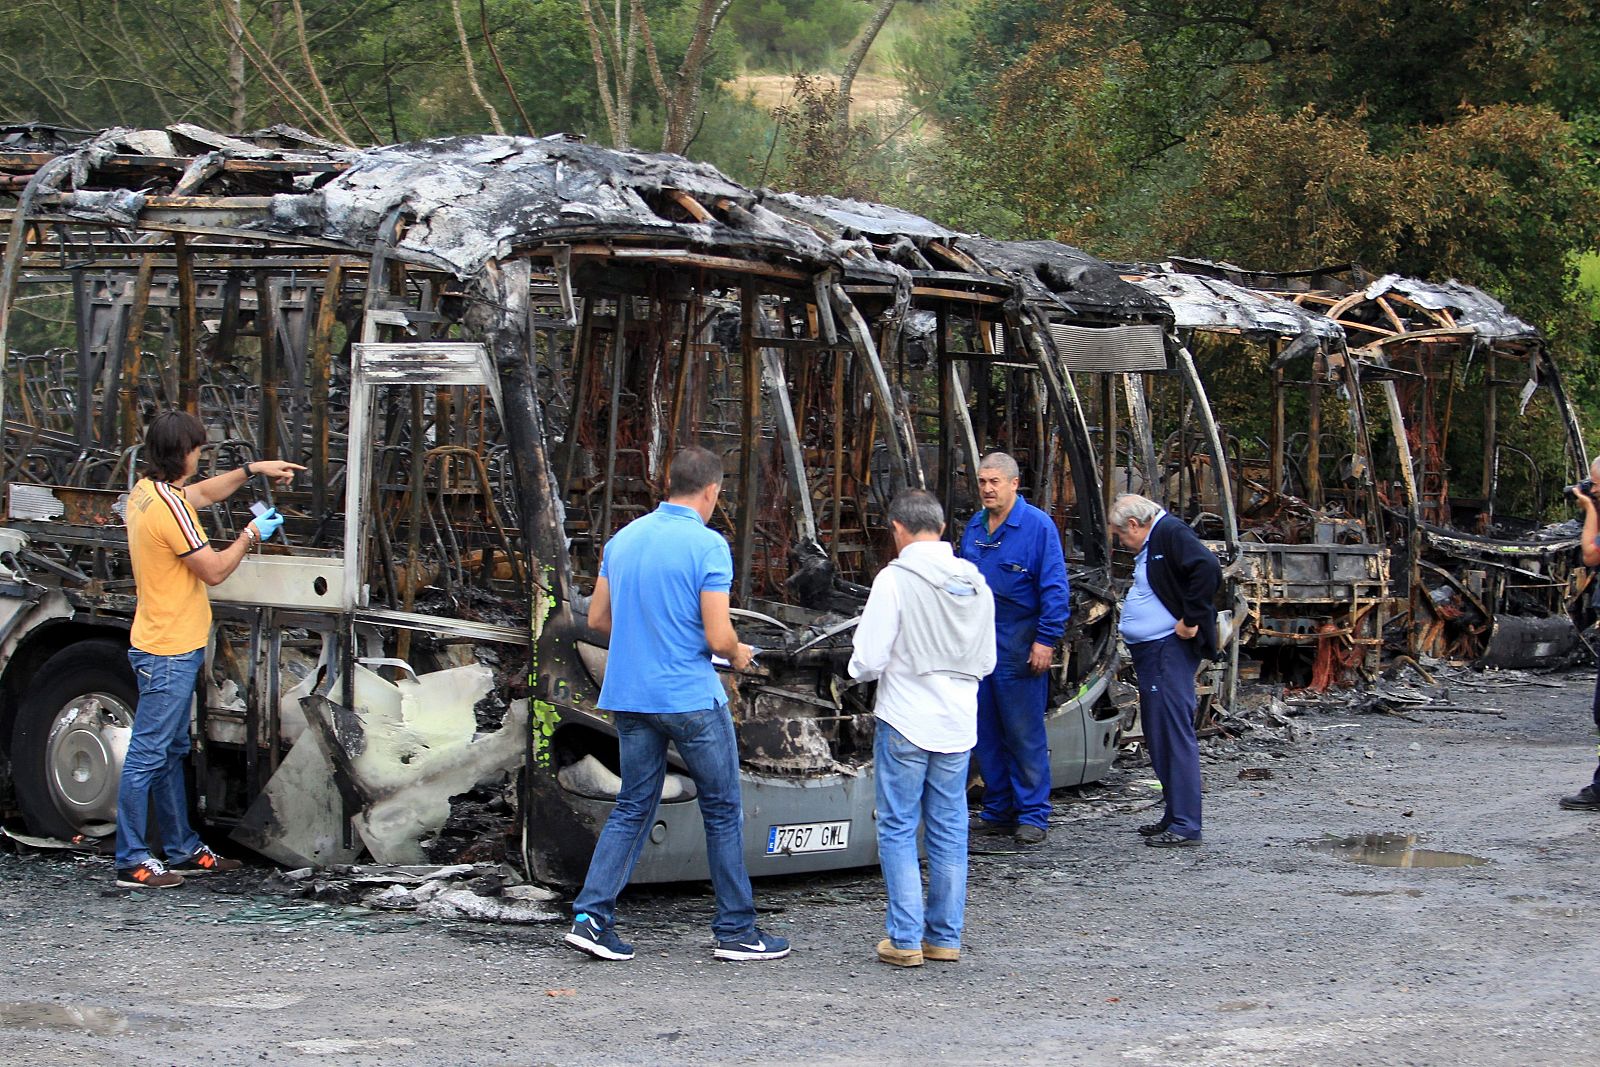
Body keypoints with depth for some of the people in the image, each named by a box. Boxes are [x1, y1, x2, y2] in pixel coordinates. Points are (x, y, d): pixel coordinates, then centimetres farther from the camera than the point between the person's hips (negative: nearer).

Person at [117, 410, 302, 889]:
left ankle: (182, 849, 25)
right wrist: (251, 534, -3)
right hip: (169, 652, -11)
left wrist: (253, 469, 23)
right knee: (148, 755, -7)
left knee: (172, 752, 16)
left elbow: (203, 492, 28)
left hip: (170, 648, 11)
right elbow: (214, 569, -16)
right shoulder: (169, 507, -22)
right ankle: (132, 862, -4)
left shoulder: (147, 492, 8)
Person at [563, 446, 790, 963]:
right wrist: (737, 654, 6)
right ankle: (735, 929, 12)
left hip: (629, 695, 6)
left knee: (633, 807, 13)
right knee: (722, 810, 6)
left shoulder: (624, 539, 7)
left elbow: (598, 617, 13)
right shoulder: (708, 545, -13)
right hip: (690, 698, -6)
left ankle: (591, 915, 3)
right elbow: (718, 637, -16)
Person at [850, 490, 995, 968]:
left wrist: (860, 668, 8)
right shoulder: (976, 582, 5)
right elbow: (986, 661, 13)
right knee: (949, 831, 12)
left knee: (898, 830, 4)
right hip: (958, 723, 5)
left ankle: (905, 938, 2)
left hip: (905, 723, -5)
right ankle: (945, 936, 17)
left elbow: (868, 662, -13)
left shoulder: (895, 579, -13)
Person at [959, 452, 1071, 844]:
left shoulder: (1038, 526, -8)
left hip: (1018, 647, -6)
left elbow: (1054, 589, -10)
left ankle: (1032, 815, 3)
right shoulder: (974, 528, 12)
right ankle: (998, 811, 18)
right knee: (987, 733, 10)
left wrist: (1046, 640, -15)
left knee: (1024, 734, -3)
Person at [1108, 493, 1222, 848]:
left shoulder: (1171, 533, -12)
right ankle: (1175, 816, 22)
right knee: (1158, 735, 14)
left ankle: (1185, 825, -9)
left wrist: (1191, 620, -21)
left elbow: (1208, 569, -26)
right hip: (1150, 651, 11)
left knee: (1174, 734, -10)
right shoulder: (1151, 545, 20)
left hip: (1170, 649, -11)